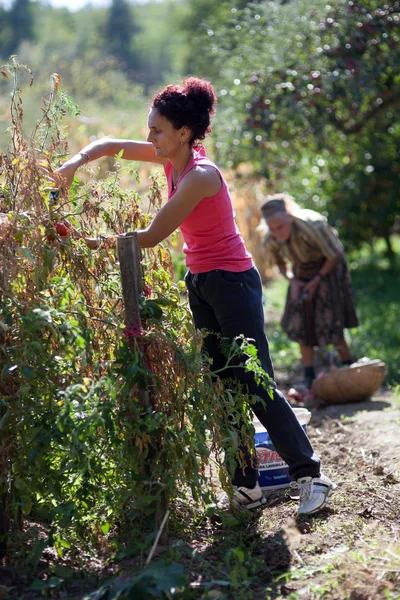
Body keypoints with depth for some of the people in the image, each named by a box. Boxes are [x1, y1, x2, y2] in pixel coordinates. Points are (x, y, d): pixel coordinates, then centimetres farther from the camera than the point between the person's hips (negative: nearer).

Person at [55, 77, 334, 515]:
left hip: (233, 282, -9)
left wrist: (91, 241, -17)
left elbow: (151, 236, -22)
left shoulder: (200, 175, -23)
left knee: (256, 387, -5)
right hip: (200, 282, 9)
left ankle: (309, 475, 8)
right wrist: (77, 162, -7)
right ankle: (246, 487, 14)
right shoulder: (171, 158, 1)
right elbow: (111, 145, 12)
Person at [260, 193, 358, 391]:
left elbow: (334, 256, -20)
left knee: (329, 321, -11)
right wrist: (292, 280, -16)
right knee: (300, 323, -1)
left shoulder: (313, 226, -37)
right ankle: (309, 380, 5)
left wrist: (317, 280, -18)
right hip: (302, 272, 5)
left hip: (327, 268, -5)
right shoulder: (270, 241, -22)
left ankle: (350, 367, 8)